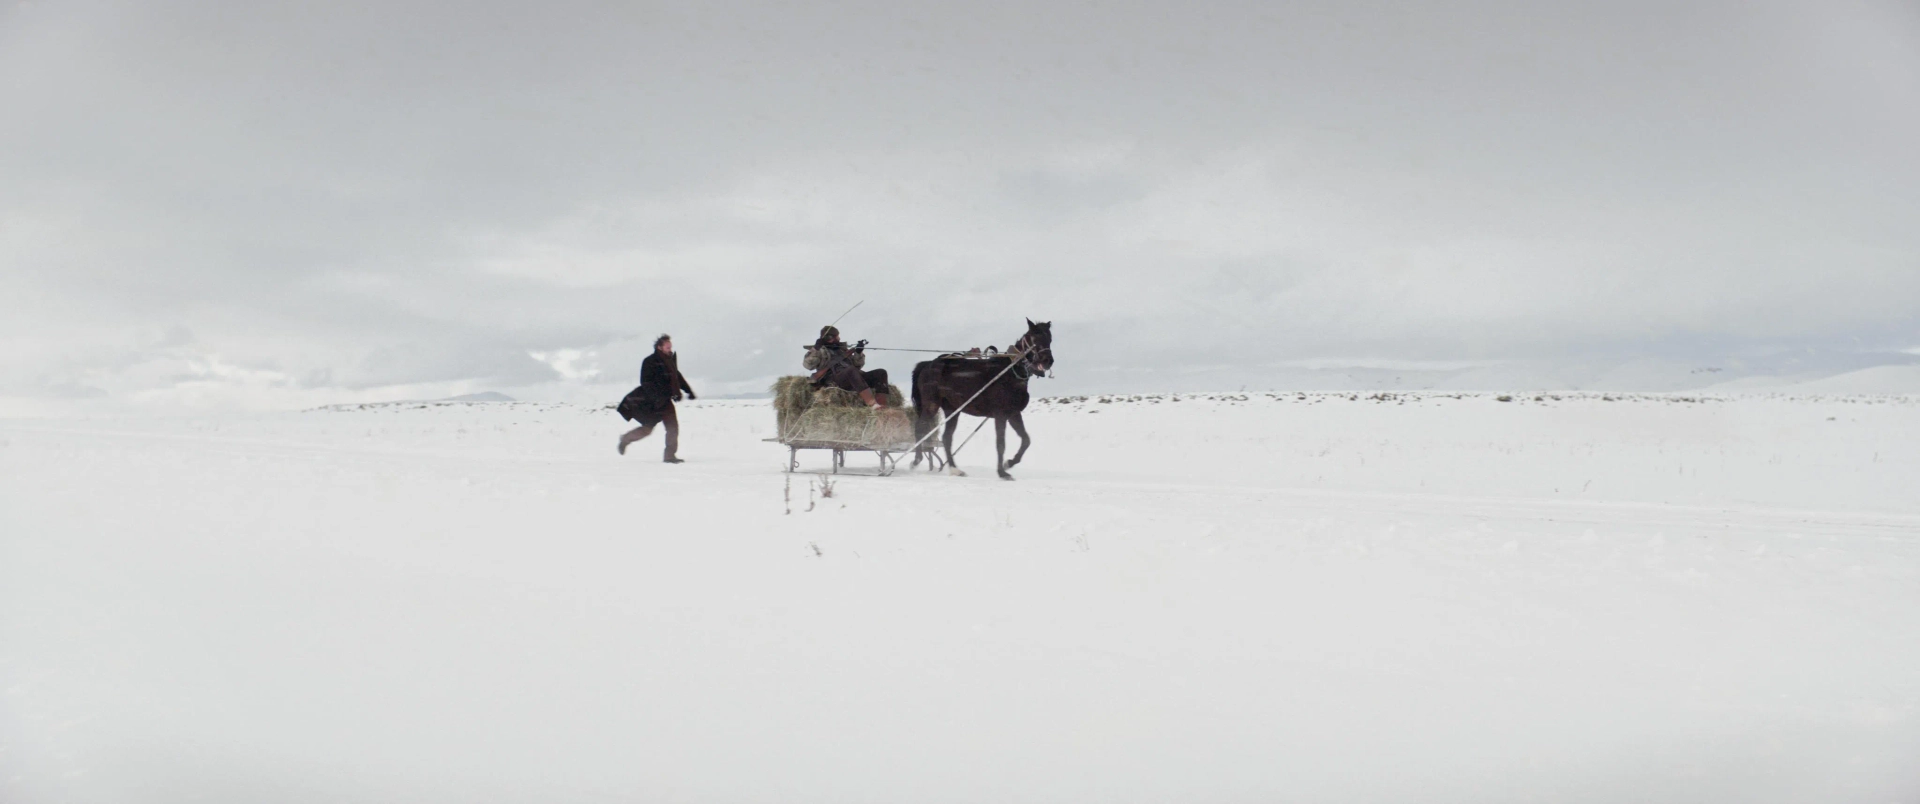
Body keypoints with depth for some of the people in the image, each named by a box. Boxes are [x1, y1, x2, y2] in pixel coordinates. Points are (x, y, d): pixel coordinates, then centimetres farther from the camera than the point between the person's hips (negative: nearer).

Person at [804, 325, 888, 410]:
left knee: (881, 373, -15)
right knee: (852, 370, -39)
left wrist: (859, 352, 10)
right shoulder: (821, 351, 17)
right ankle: (873, 404, -55)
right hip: (835, 380, -6)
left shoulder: (842, 349, 32)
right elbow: (808, 365, 1)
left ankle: (882, 405, -36)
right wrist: (815, 349, -10)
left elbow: (857, 365, 26)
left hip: (852, 377, 6)